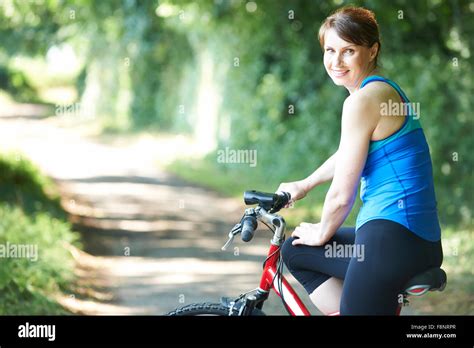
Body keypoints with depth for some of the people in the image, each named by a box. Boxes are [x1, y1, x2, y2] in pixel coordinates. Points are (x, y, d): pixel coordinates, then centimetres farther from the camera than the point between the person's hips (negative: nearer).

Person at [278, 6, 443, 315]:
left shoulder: (364, 99, -13)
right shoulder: (383, 89, 16)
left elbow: (341, 196, -10)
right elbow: (349, 154, 34)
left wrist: (322, 233, 8)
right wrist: (305, 185, 45)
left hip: (392, 239, -10)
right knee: (295, 250, 25)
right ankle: (345, 309, 14)